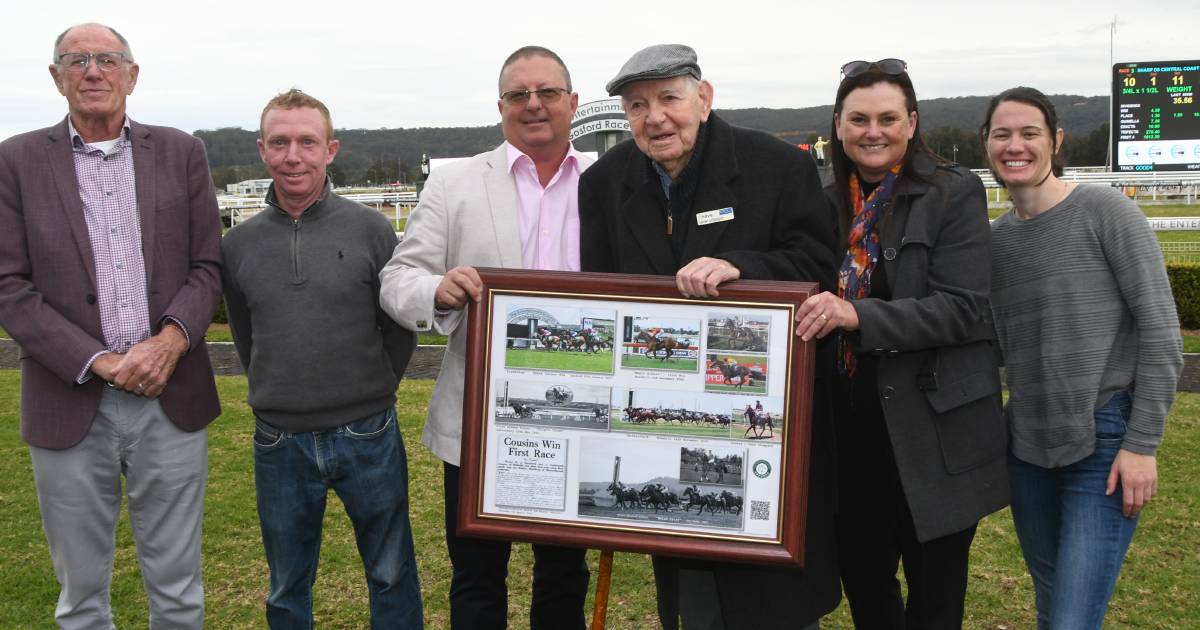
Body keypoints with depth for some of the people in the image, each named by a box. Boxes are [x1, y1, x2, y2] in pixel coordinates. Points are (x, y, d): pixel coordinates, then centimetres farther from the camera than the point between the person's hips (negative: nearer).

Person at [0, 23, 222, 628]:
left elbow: (207, 267, 4)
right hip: (71, 405, 0)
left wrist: (169, 342, -13)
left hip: (172, 400, 1)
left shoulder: (181, 153, 6)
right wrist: (99, 363, -13)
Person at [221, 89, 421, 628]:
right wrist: (277, 396, 8)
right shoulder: (238, 244, 2)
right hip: (279, 443, 2)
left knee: (392, 576, 13)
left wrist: (372, 391, 2)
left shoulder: (372, 230, -5)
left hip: (368, 437, -2)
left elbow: (401, 325, 3)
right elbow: (244, 338, 14)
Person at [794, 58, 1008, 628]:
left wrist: (857, 315, -27)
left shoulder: (955, 193, -6)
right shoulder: (827, 203, 9)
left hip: (934, 435, -4)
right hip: (850, 433, 5)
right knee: (862, 584, 17)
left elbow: (963, 309, -16)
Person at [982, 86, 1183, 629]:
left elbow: (1161, 333, -11)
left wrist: (1142, 444, -13)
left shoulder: (1105, 211, -9)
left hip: (1104, 443, -5)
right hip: (1026, 445, 5)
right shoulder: (996, 238, 8)